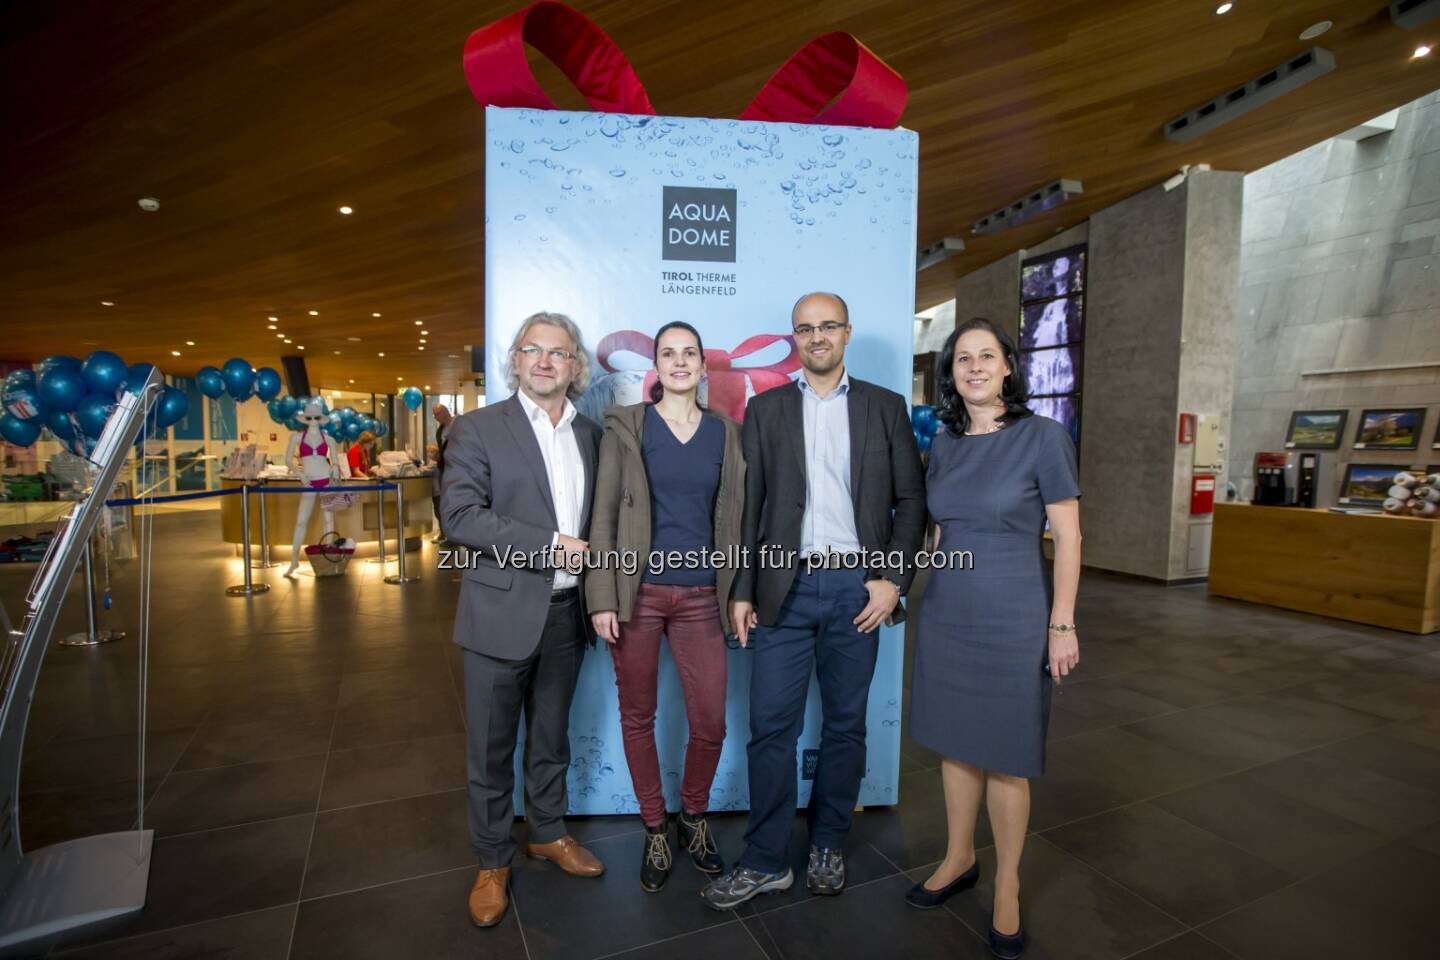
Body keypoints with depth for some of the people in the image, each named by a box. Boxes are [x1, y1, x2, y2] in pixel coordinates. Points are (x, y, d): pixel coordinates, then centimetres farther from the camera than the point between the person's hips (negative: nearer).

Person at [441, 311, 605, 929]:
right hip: (503, 612, -4)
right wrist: (550, 546, -19)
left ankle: (548, 833, 41)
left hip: (566, 612, 4)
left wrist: (591, 558, -2)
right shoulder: (478, 428, -6)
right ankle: (492, 862, 31)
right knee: (492, 747, 10)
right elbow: (460, 516, -16)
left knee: (551, 737, 20)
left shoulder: (590, 434, 8)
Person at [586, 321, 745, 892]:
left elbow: (731, 518, 9)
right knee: (638, 717, 11)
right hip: (637, 591, -1)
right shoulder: (626, 426, 0)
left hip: (701, 595, 2)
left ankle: (693, 818, 34)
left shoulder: (726, 432, 7)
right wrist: (602, 597, -9)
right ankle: (655, 831, 33)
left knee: (710, 723, 5)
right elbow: (604, 513, -3)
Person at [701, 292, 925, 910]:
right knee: (771, 724, 3)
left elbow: (911, 500, 5)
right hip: (786, 586, 0)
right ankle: (765, 861, 18)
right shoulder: (765, 409, 7)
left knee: (845, 723, 12)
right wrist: (742, 591, 1)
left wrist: (893, 579, -5)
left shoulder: (886, 407, 6)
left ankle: (828, 846, 31)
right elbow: (748, 505, 4)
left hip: (858, 587, 1)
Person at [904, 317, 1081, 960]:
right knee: (956, 742, 16)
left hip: (1013, 616, -4)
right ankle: (959, 860, 36)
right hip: (947, 613, 5)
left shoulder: (1043, 437, -9)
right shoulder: (943, 444, 5)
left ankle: (1007, 885, 28)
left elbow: (1068, 535, -9)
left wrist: (1062, 623, -11)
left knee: (1006, 756, 8)